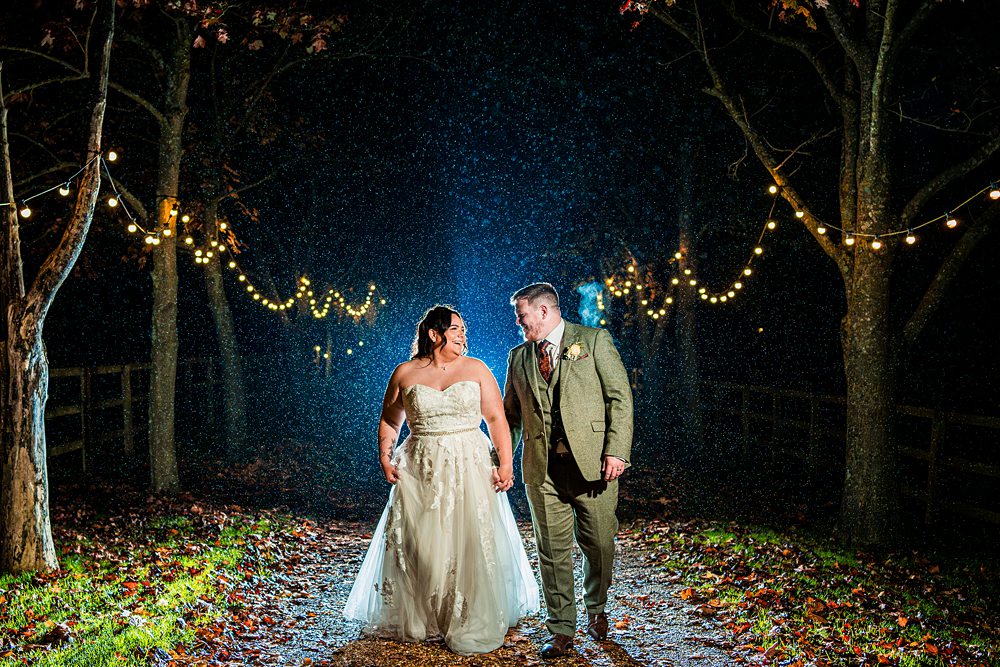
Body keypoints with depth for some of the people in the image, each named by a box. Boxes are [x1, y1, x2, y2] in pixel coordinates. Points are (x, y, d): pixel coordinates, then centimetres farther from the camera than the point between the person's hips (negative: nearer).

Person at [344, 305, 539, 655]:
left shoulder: (476, 369, 3)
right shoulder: (405, 373, 4)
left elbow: (496, 418, 0)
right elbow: (389, 421, 14)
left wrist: (506, 462, -9)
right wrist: (385, 457, 0)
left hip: (469, 469, -1)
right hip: (420, 472, 1)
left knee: (470, 545, 0)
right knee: (418, 547, 3)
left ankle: (470, 625, 13)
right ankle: (417, 620, 21)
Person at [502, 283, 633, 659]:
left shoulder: (595, 341, 1)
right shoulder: (518, 356, 14)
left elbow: (620, 398, -3)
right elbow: (511, 415, 19)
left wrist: (616, 451, -12)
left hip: (593, 463, -3)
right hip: (541, 469, 3)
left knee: (599, 544, 6)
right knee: (553, 551, 4)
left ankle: (595, 609, 33)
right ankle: (561, 630, 16)